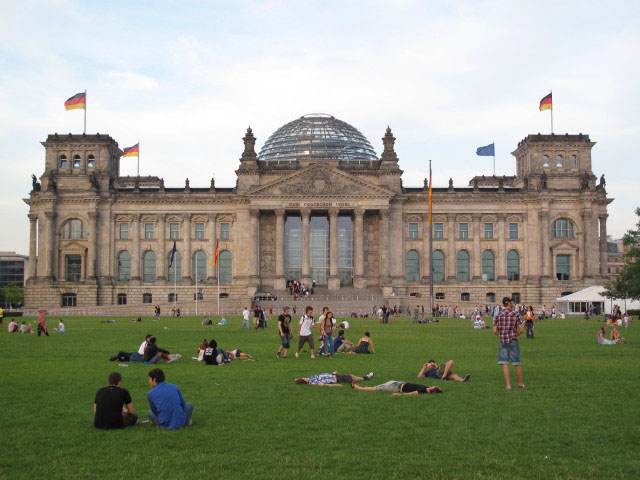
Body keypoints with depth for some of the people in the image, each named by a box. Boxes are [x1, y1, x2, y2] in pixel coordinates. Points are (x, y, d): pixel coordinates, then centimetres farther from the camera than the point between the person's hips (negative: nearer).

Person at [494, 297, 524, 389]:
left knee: (505, 363, 3)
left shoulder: (498, 315, 0)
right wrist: (516, 335, 9)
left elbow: (495, 331, -3)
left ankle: (508, 385, 0)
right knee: (517, 363, 11)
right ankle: (520, 383, 23)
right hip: (513, 340, -1)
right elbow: (521, 330, -10)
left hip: (502, 341, 2)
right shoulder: (516, 314, -6)